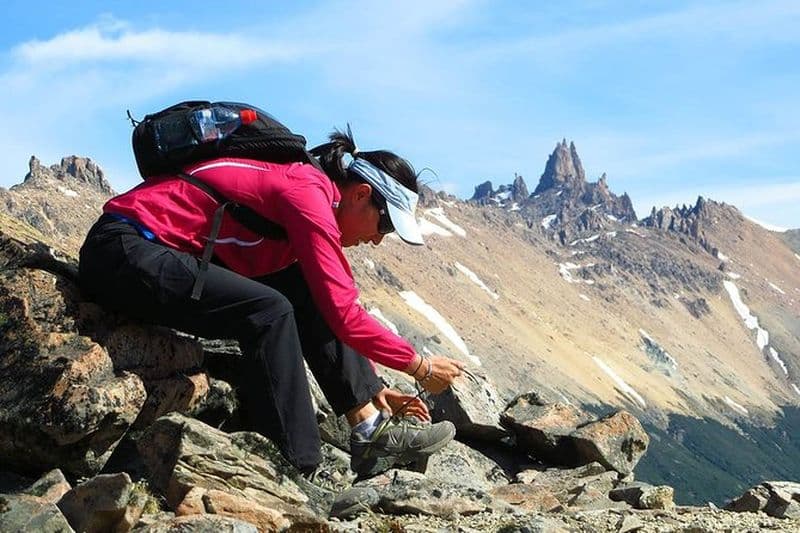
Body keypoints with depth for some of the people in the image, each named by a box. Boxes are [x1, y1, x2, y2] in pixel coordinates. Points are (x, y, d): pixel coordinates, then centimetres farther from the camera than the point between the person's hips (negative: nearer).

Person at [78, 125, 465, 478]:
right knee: (269, 312, -25)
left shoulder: (311, 196, 11)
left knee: (307, 292, 3)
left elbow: (330, 309, 17)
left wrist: (374, 389, 12)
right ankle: (298, 470, -20)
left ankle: (370, 426, 0)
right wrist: (420, 366, -9)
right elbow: (344, 315, -20)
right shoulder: (308, 191, -17)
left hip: (167, 254, 10)